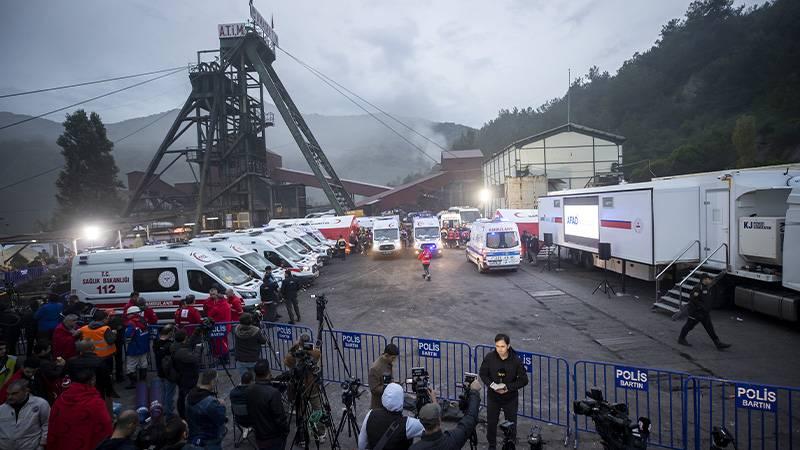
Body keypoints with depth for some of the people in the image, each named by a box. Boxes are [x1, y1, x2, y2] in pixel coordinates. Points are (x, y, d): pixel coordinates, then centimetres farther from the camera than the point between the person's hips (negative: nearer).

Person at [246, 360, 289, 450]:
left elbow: (250, 413, 8)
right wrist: (286, 431, -6)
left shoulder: (250, 391, -5)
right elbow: (280, 417, -22)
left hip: (259, 436, 6)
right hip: (274, 438, -6)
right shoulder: (273, 393, -28)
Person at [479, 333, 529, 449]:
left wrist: (509, 387, -21)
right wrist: (491, 385, -19)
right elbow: (483, 374, -2)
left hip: (510, 398, -1)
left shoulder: (515, 360, -19)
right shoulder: (489, 357, -16)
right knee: (491, 422, 13)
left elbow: (524, 380, -11)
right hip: (493, 396, 1)